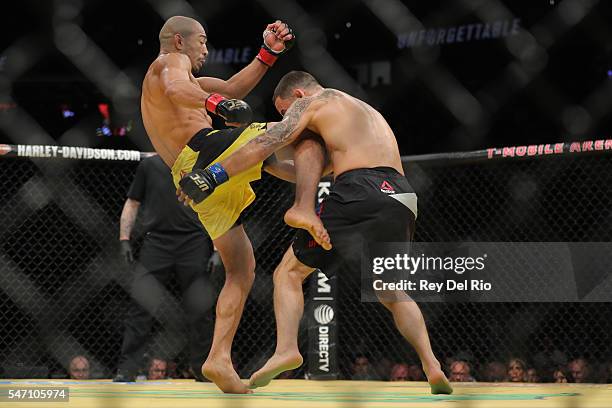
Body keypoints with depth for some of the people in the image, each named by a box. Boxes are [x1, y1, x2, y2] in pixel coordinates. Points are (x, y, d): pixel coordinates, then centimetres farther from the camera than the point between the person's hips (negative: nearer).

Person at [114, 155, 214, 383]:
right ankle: (127, 369, -6)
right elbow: (132, 204, 12)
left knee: (201, 308, -1)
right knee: (141, 304, -10)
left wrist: (217, 250, 3)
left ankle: (202, 369, 13)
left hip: (194, 243, 1)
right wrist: (124, 240, 2)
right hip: (156, 242, -1)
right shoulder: (150, 166, 10)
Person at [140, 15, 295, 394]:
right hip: (206, 150, -9)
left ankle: (219, 359, 1)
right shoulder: (171, 61, 8)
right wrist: (216, 102, -34)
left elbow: (233, 89, 34)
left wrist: (269, 53, 27)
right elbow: (176, 89, -18)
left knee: (242, 270, 11)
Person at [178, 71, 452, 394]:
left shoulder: (310, 102, 15)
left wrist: (211, 177, 2)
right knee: (393, 293, 23)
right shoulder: (368, 111, 37)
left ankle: (286, 349, -13)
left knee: (289, 272, 8)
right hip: (401, 196, 6)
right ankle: (431, 365, 4)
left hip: (359, 191, -6)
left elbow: (265, 144, 3)